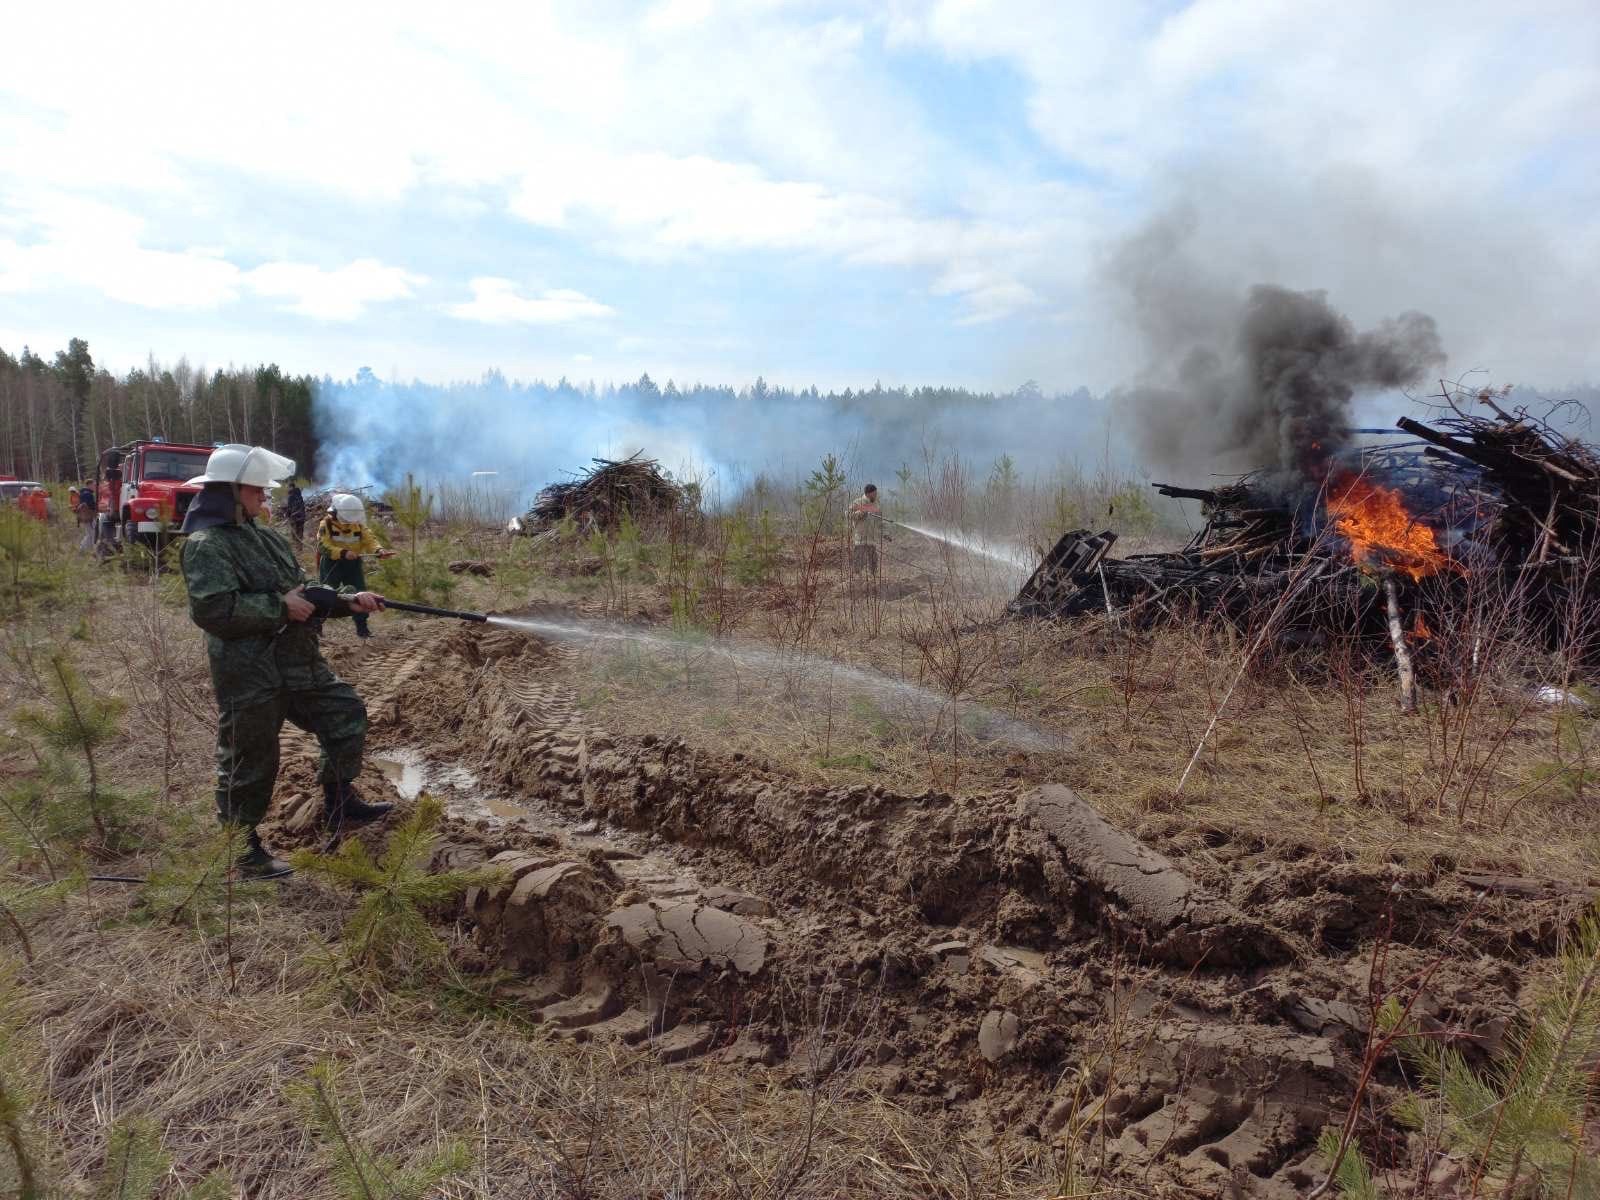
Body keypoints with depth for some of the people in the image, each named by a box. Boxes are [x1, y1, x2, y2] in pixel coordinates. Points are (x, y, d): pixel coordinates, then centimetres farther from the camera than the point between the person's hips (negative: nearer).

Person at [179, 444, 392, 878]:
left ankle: (339, 805, 27)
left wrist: (346, 602, 4)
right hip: (248, 673, -8)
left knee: (346, 713, 13)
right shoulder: (206, 545, -13)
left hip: (298, 662, 8)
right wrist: (281, 607, -20)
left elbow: (303, 592, 19)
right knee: (250, 760, 3)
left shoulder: (268, 537, 14)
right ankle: (240, 848, 20)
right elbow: (213, 609, -25)